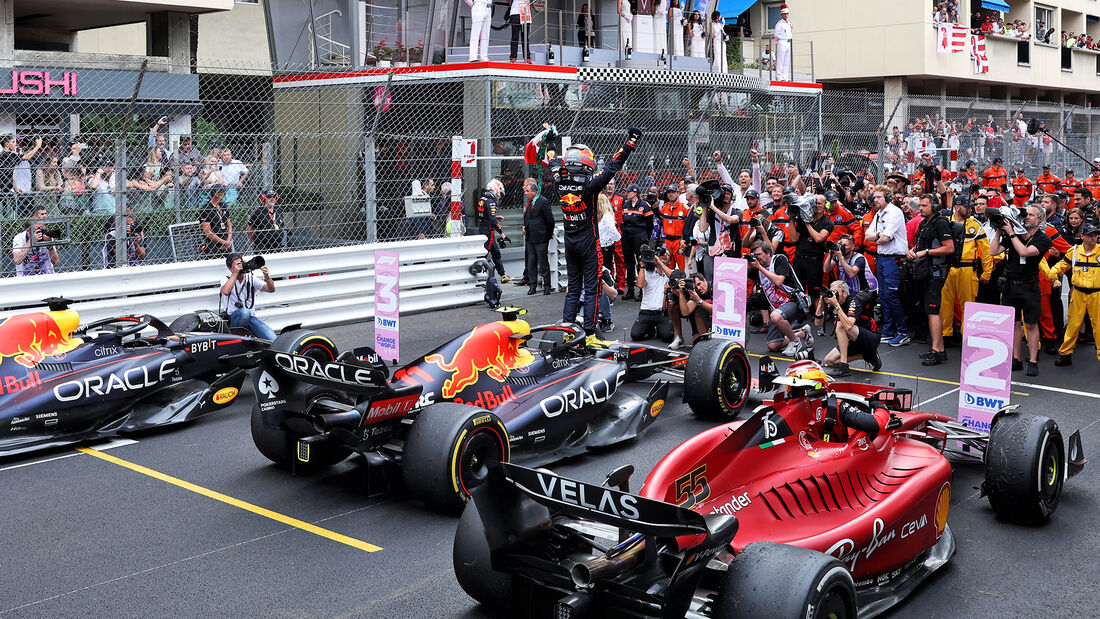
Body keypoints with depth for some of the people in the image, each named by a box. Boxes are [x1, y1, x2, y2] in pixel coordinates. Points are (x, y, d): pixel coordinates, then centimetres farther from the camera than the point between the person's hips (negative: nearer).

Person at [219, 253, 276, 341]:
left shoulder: (251, 279, 13)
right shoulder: (227, 280, 6)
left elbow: (271, 289, 4)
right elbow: (225, 291, -18)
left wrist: (267, 277, -15)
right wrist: (235, 273, -13)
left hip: (251, 317, 2)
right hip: (233, 318, -2)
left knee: (273, 339, -22)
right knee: (245, 312, -40)